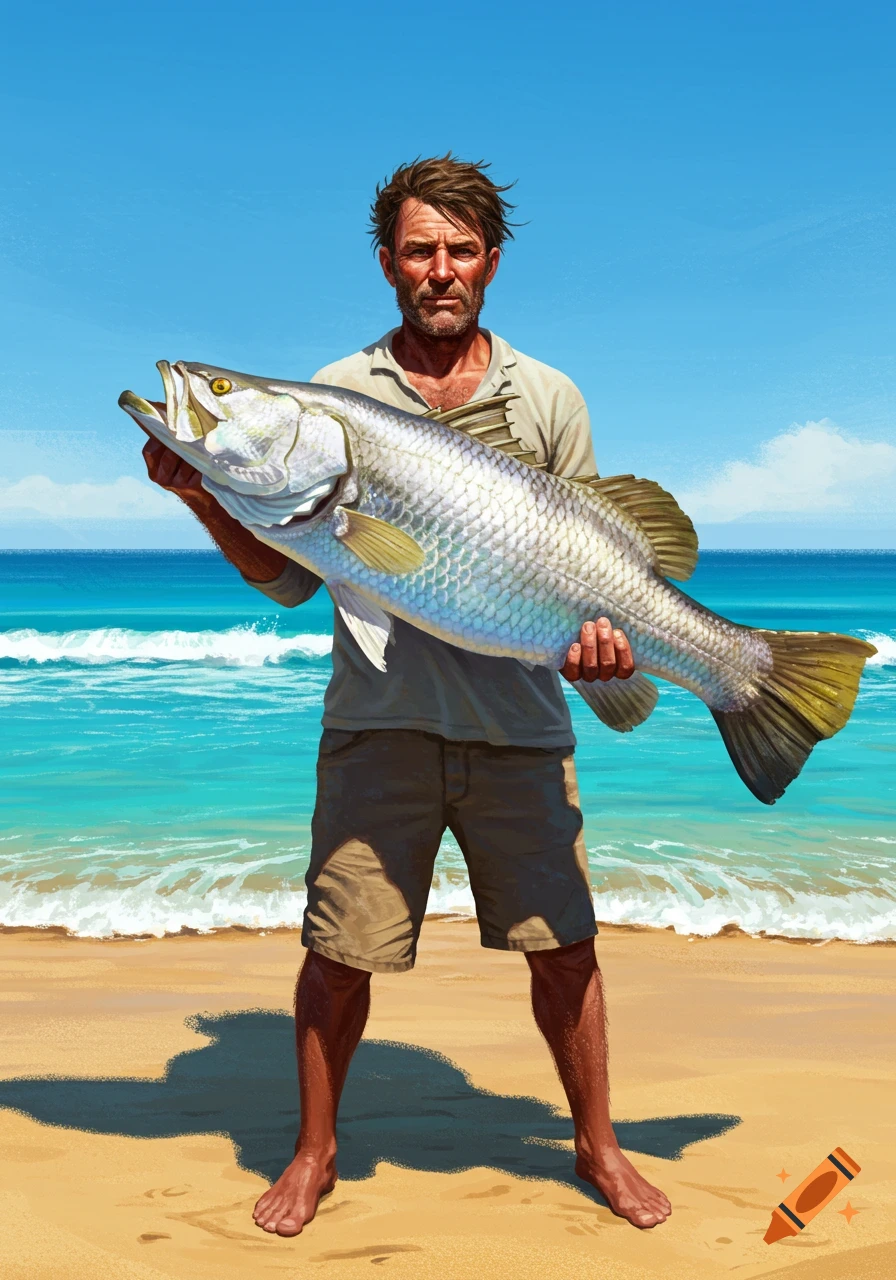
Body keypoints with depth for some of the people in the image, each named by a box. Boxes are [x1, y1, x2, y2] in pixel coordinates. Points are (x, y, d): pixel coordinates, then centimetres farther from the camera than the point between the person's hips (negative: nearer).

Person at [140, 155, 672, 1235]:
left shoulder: (548, 399, 9)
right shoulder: (333, 397, 6)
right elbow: (291, 578, 6)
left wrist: (598, 627, -10)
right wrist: (208, 499, -9)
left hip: (520, 722, 1)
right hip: (379, 720, -1)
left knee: (564, 944, 6)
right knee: (338, 953, 3)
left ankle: (596, 1146, 28)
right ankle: (314, 1153, 27)